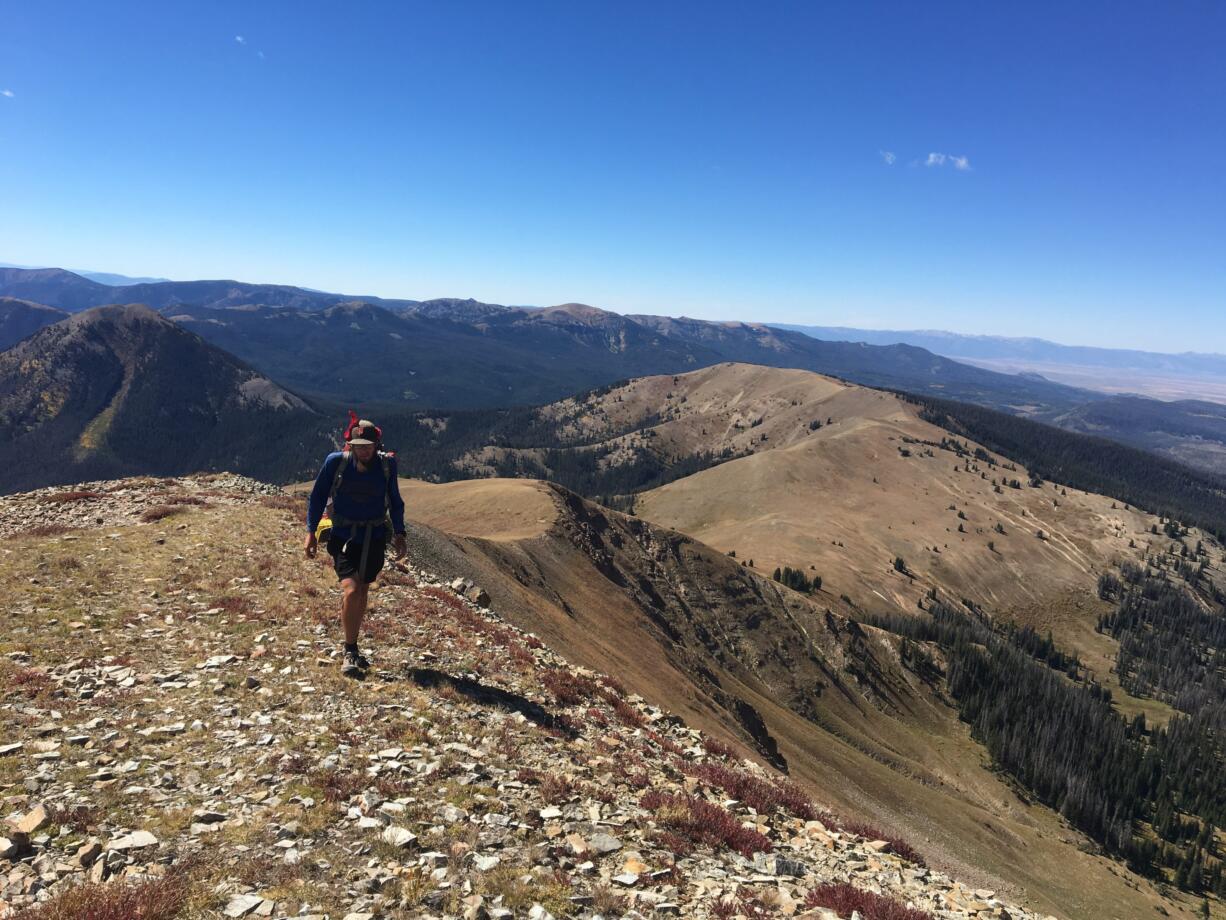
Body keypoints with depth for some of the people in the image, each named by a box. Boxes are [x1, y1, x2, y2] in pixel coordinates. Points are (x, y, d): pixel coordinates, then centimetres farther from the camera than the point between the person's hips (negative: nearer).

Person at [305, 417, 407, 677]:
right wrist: (311, 531, -4)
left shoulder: (386, 464, -6)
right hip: (344, 536, -3)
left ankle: (351, 649, 30)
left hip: (375, 538, 3)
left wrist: (399, 533, 7)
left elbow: (395, 500, 7)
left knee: (362, 592, 13)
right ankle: (350, 652, -1)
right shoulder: (336, 461, -12)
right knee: (351, 591, -18)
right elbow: (318, 495, -1)